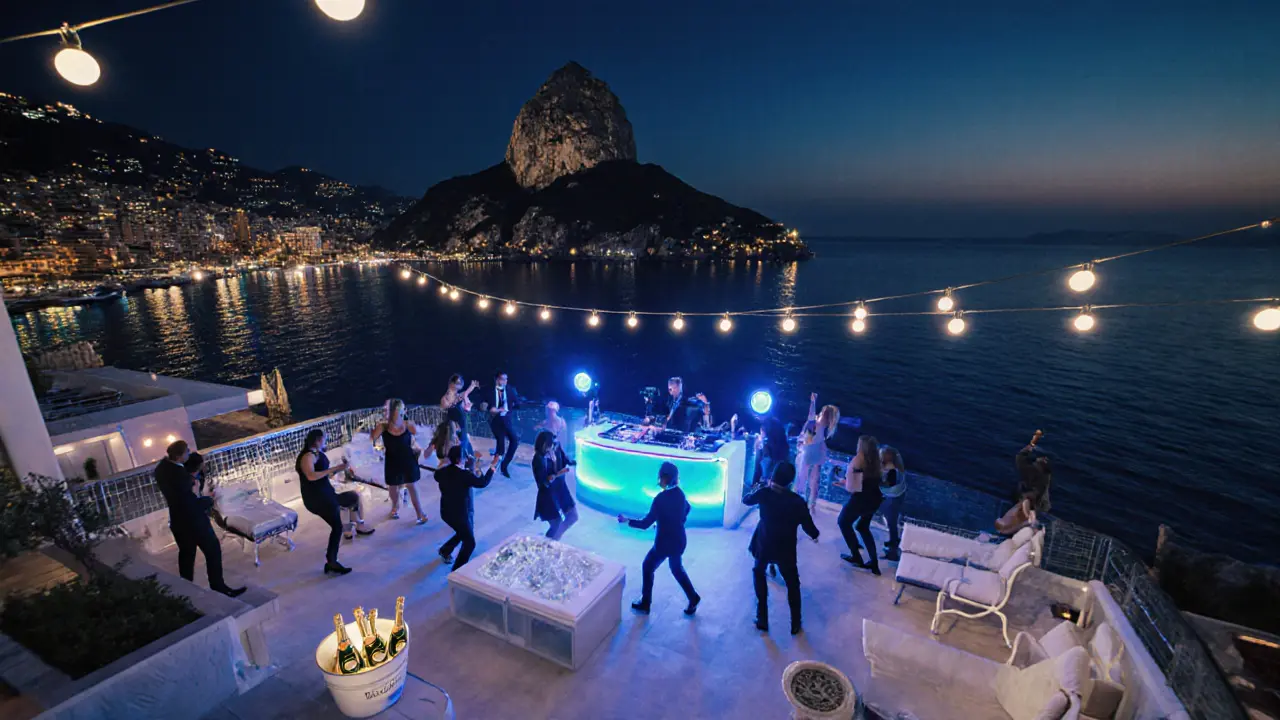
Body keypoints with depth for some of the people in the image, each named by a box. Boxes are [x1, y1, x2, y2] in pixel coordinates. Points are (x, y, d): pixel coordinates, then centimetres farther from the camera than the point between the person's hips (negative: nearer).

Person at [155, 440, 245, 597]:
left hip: (177, 520, 8)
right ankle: (218, 587, 19)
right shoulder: (179, 475, -32)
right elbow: (192, 504, -27)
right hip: (193, 520, -8)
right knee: (213, 551, 8)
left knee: (186, 553, 23)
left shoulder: (162, 468, -6)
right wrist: (210, 500, -10)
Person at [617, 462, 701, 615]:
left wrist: (626, 520, -11)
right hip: (679, 540, 7)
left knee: (647, 567, 15)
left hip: (664, 543, -7)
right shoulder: (679, 493, -5)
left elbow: (645, 524, -21)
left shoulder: (661, 498, -26)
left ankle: (645, 604, 27)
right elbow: (687, 508, 18)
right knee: (677, 569, 28)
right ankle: (693, 599, 34)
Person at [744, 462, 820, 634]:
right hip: (786, 550, -1)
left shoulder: (764, 493, -17)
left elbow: (746, 500, 3)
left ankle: (762, 619, 30)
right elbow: (808, 526, -12)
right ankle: (795, 624, 32)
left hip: (764, 546, 1)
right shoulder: (797, 501, -21)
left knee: (759, 573, 28)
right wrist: (815, 535, 11)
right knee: (793, 584, 22)